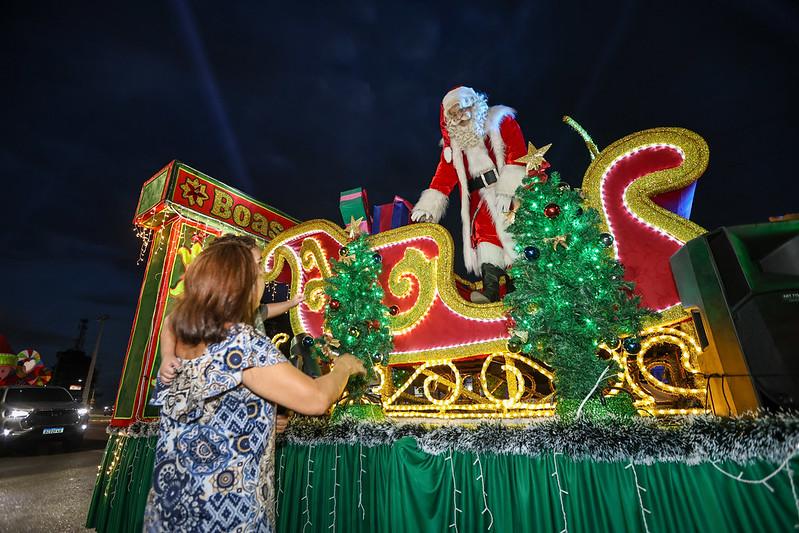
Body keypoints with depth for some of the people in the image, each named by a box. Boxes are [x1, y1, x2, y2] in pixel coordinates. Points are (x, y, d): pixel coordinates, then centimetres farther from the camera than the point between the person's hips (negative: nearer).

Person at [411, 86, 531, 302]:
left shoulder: (499, 120, 5)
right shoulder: (454, 140, 17)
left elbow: (517, 151, -8)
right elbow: (444, 174, 12)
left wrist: (507, 187, -20)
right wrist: (427, 206, 2)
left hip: (511, 189, -3)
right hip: (481, 197, 3)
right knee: (484, 233, -11)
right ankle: (490, 290, -14)